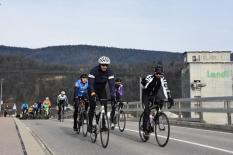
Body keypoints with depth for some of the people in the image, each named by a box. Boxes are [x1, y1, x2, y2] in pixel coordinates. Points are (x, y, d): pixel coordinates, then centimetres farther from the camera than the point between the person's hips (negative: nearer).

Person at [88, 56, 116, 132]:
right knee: (92, 106, -13)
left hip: (102, 89, 3)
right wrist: (92, 93, -51)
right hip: (93, 89, -3)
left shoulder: (109, 71, -21)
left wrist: (112, 95, -39)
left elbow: (111, 84, -27)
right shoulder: (94, 70, -29)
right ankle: (90, 124, -2)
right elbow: (90, 83, -36)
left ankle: (103, 124, -1)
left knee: (104, 106, -9)